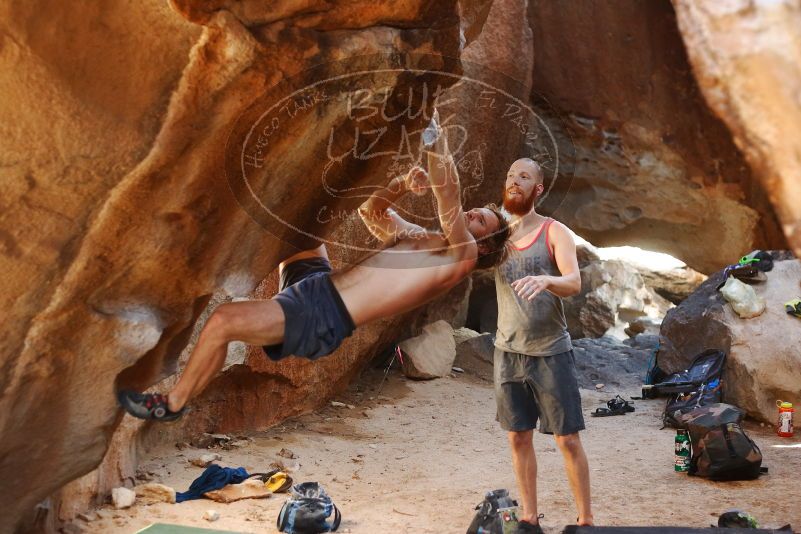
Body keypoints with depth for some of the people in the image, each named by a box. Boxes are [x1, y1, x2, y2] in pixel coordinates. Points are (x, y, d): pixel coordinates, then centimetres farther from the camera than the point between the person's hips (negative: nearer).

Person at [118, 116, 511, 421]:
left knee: (222, 321, -19)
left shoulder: (462, 253, -2)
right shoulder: (416, 236, 21)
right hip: (317, 282, 9)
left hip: (325, 318, -9)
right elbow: (370, 211, 28)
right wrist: (404, 184, 10)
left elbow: (446, 194, -14)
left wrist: (434, 132, -15)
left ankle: (173, 402, 2)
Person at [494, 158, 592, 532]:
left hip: (551, 352, -3)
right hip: (508, 352, 4)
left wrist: (545, 280, -39)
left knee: (568, 439, 0)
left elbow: (574, 283, -17)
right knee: (518, 438, 9)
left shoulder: (555, 232, -4)